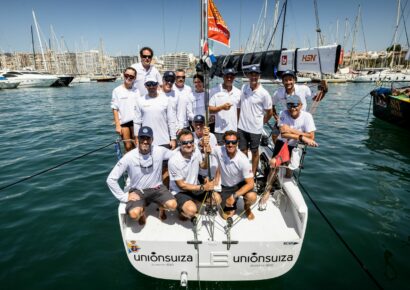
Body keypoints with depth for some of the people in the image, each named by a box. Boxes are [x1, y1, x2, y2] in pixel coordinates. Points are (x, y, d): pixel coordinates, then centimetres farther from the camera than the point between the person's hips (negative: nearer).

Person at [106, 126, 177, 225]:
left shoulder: (160, 151, -14)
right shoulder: (129, 157, -17)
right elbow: (111, 179, -11)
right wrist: (124, 197, -13)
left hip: (157, 188, 1)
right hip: (137, 190, -1)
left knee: (172, 205, -25)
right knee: (134, 214, -28)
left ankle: (161, 207, 14)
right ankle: (142, 211, 12)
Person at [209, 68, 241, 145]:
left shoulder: (238, 92, 8)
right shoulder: (215, 91, -3)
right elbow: (210, 109, -4)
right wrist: (222, 107, -20)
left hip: (234, 130, 3)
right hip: (220, 130, -3)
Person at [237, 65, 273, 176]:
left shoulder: (264, 93, -13)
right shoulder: (244, 88, 0)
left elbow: (269, 112, -4)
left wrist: (261, 122, 4)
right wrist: (238, 120, 10)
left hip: (255, 129, -4)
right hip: (242, 127, 4)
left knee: (255, 152, 12)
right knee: (243, 151, 15)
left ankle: (253, 174, 28)